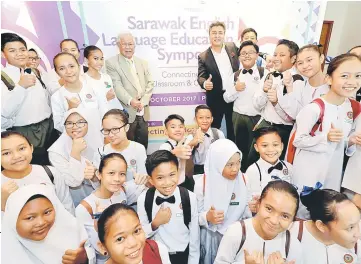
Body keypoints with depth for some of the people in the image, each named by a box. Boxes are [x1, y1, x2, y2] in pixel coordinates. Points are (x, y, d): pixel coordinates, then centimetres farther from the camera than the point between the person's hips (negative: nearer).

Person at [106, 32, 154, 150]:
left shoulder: (142, 62, 16)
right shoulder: (111, 63, 0)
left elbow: (150, 84, 9)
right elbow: (117, 86, -11)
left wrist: (143, 102, -6)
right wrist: (130, 101, -25)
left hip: (143, 113, 5)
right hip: (126, 113, -4)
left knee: (143, 145, 11)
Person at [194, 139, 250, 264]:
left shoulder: (244, 180, -8)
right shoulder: (202, 184, -16)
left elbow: (246, 212, 3)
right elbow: (195, 216, -8)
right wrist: (207, 217, -27)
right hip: (211, 238, -2)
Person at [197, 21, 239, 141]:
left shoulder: (232, 47, 5)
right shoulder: (203, 56, -3)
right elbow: (201, 77, -8)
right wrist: (205, 83, -30)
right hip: (215, 98, -2)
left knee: (233, 128, 14)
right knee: (214, 128, 5)